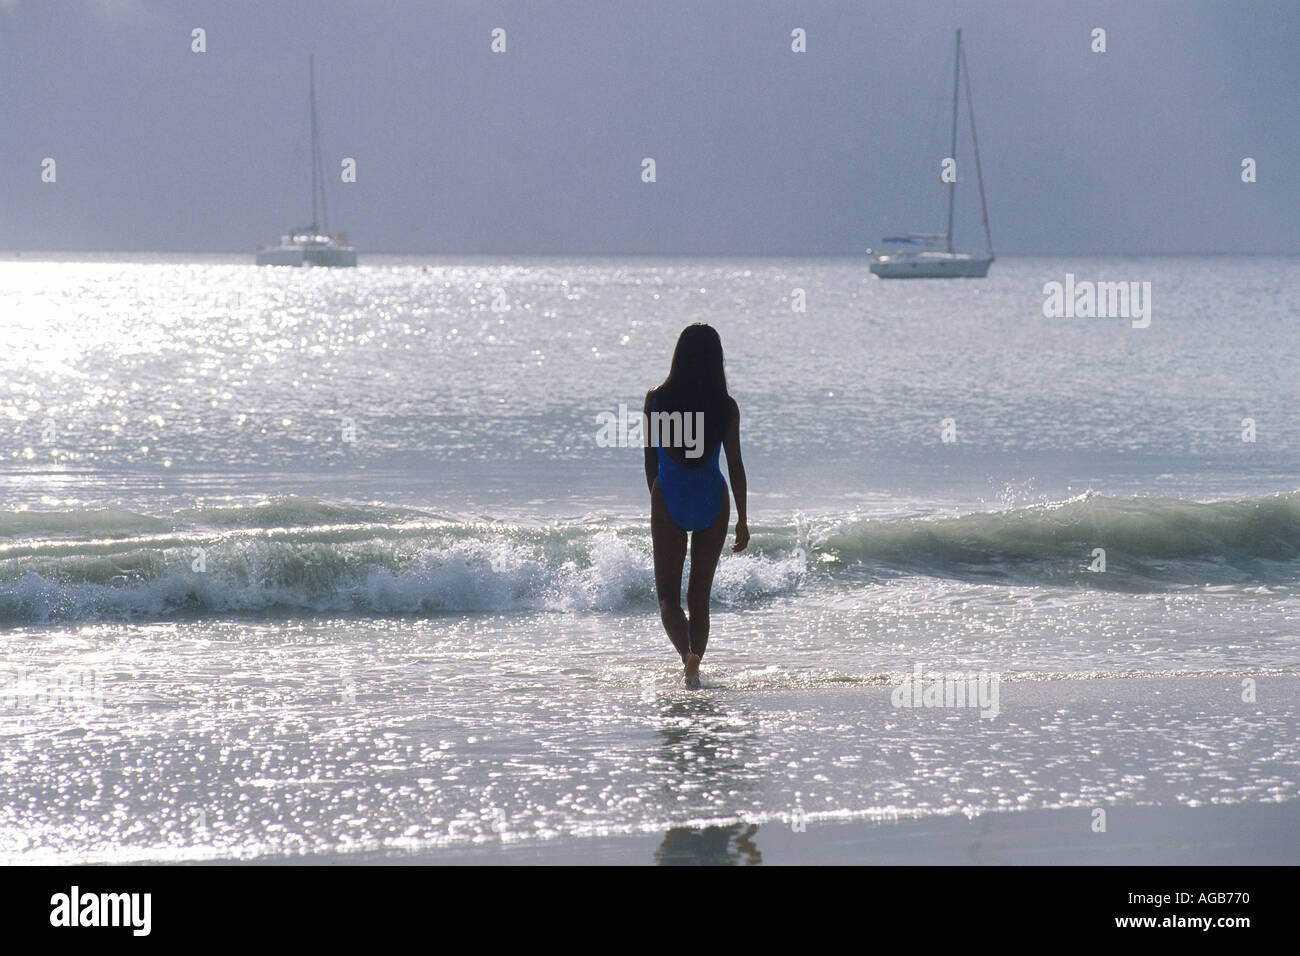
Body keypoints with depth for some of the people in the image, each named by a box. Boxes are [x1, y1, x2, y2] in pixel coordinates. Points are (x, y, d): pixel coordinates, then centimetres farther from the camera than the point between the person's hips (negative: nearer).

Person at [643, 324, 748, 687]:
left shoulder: (656, 399, -5)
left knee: (668, 593, 4)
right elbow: (735, 465, -4)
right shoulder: (726, 407, -6)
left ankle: (688, 655, -22)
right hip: (712, 502, 1)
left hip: (669, 499, -1)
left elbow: (651, 459, 3)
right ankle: (693, 669, 16)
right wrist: (742, 519, 3)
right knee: (700, 594, 15)